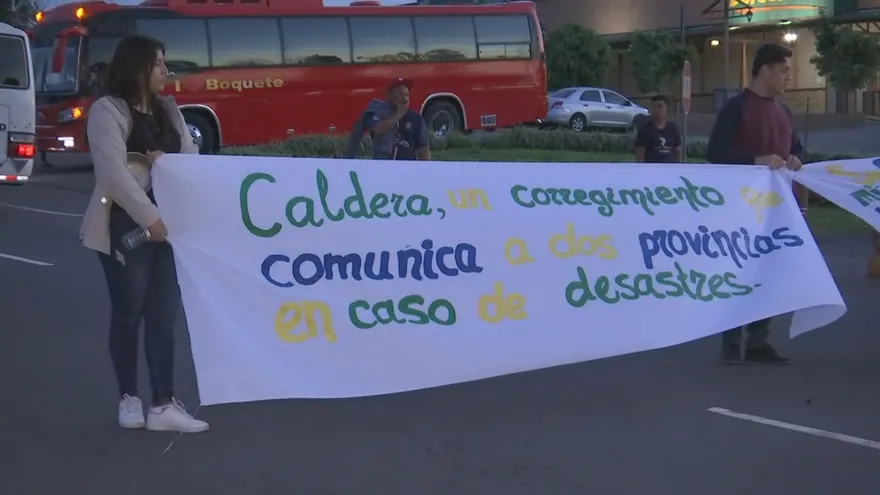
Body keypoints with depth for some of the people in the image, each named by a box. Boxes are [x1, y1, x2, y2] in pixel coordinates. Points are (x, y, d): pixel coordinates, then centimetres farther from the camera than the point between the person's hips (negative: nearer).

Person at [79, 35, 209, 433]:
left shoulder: (168, 109, 13)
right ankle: (128, 398, 18)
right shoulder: (107, 111, -9)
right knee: (128, 313, 4)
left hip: (169, 223, 6)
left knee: (164, 315, 2)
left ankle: (163, 405, 4)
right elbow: (114, 173, -19)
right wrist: (150, 218, -23)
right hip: (126, 226, -6)